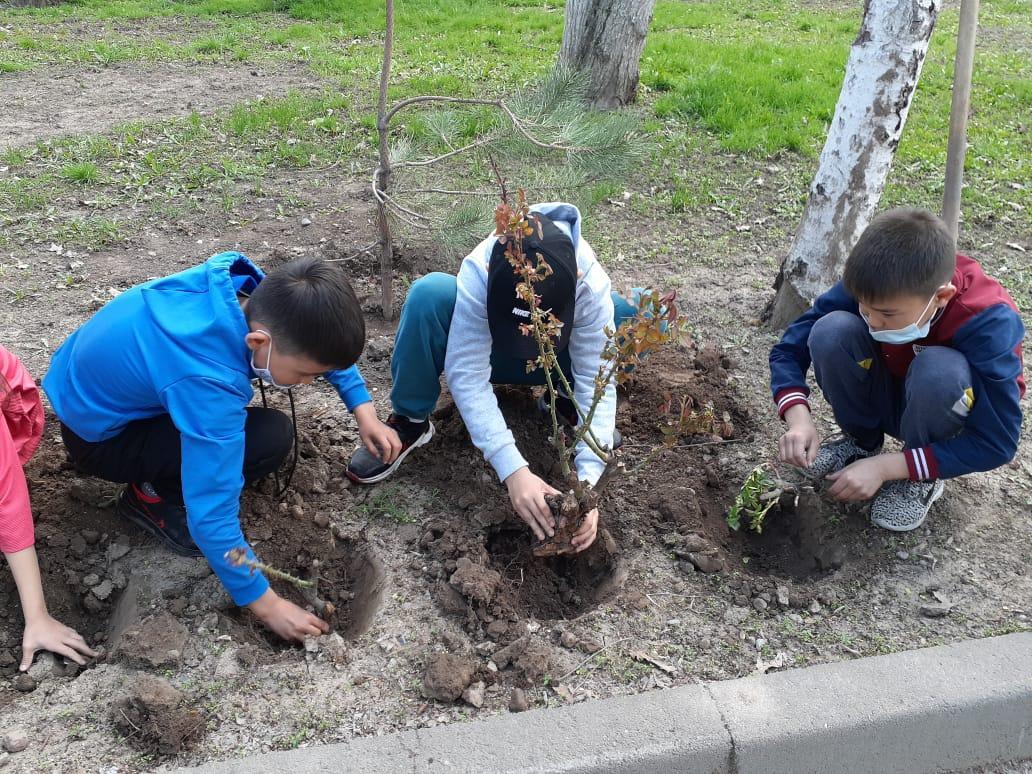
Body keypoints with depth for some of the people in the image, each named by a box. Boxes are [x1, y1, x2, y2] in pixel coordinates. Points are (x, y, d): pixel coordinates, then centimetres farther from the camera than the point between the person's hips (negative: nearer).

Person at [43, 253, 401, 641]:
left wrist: (363, 410, -6)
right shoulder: (208, 382, -40)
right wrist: (265, 604, -23)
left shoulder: (250, 289, -19)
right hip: (97, 437, -7)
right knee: (271, 437, -24)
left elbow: (327, 338, 1)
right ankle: (152, 495, -2)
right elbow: (210, 516, -34)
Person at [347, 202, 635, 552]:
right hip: (489, 351, -1)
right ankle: (410, 421, -14)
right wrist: (513, 470, -47)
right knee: (429, 294, -35)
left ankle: (566, 399, -3)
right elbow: (467, 376, -38)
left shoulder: (591, 285, -34)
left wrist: (587, 480, -43)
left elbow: (596, 382, -33)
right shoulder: (477, 274, -37)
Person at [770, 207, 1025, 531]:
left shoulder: (988, 323, -32)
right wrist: (798, 418, -35)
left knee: (938, 368, -38)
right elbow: (790, 348, -16)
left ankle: (922, 478, -10)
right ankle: (862, 439, -1)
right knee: (831, 330, -27)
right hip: (886, 398, 3)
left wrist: (885, 466, -33)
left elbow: (996, 443, -28)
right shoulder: (872, 288, -24)